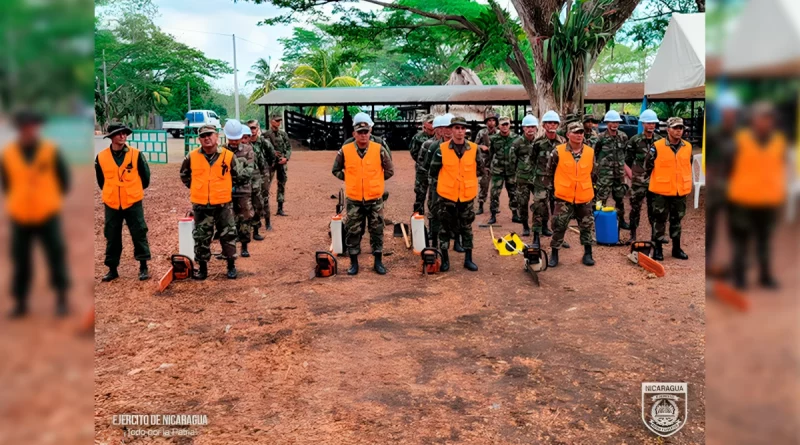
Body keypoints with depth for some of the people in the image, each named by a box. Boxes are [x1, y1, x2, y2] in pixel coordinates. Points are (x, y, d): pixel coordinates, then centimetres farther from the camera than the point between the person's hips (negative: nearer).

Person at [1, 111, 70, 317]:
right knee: (20, 260, 5)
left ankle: (61, 299, 15)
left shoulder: (50, 151, -7)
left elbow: (63, 177, 5)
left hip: (47, 215, -2)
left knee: (56, 256, 0)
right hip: (20, 217, 2)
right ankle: (20, 302, 17)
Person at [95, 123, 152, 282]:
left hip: (133, 202, -2)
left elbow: (145, 175, 5)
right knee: (112, 237, 9)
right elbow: (100, 180, 13)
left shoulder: (136, 154, -6)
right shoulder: (101, 157, -2)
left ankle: (143, 267, 12)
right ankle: (112, 269, 19)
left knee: (139, 234, 2)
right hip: (111, 204, 2)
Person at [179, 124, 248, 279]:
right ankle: (202, 268, 21)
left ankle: (231, 266, 21)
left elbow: (243, 176, 4)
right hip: (200, 206, 1)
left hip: (223, 204, -1)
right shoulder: (192, 157, -2)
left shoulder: (228, 156, -6)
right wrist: (197, 188, 12)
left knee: (228, 236, 6)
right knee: (201, 238, 8)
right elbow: (184, 175, 17)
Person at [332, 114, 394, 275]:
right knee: (353, 231, 6)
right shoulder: (345, 150, -5)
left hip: (375, 199, 0)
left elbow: (389, 171, 4)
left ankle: (378, 262, 20)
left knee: (377, 231, 8)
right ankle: (353, 263, 18)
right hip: (353, 200, 0)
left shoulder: (379, 150, -6)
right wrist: (349, 180, 3)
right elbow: (336, 170, 9)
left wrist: (375, 181, 2)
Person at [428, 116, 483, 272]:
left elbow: (478, 170, 11)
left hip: (467, 196, 2)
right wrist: (446, 182, 7)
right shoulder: (441, 149, -8)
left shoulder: (474, 149, -3)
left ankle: (468, 259, 20)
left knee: (466, 227, 11)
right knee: (445, 228, 7)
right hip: (446, 196, -1)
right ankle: (445, 259, 16)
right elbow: (433, 172, 1)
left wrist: (467, 181, 10)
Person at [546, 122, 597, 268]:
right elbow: (550, 171, 3)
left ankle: (588, 254, 24)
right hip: (564, 197, -2)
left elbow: (593, 172, 12)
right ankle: (554, 254, 12)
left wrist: (588, 187, 11)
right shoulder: (558, 151, -9)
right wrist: (555, 187, 6)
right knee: (559, 225, 0)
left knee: (587, 225, 11)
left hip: (584, 197, 3)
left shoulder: (590, 152, -1)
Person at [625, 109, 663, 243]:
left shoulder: (660, 141, 5)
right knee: (635, 208, 2)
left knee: (654, 208, 10)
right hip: (638, 181, -2)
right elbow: (627, 161, -1)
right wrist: (631, 175, -8)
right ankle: (633, 235, 11)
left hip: (655, 181, 2)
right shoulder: (634, 140, -4)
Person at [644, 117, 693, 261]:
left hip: (681, 191, 4)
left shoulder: (687, 147, 3)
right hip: (662, 190, -4)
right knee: (660, 220, 3)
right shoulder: (657, 146, -12)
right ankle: (658, 249, 12)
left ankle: (676, 248, 24)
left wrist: (685, 181, 17)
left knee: (676, 220, 14)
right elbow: (648, 165, -2)